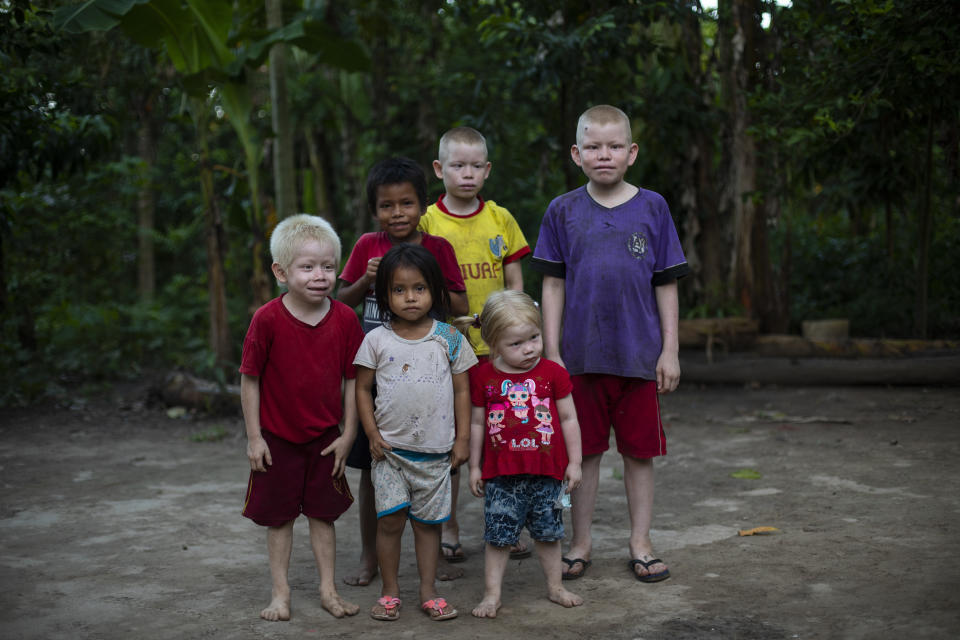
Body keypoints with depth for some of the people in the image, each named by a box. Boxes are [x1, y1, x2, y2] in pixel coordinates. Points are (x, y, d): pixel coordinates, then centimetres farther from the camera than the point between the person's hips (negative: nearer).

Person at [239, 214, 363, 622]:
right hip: (277, 438, -2)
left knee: (323, 514, 12)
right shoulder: (267, 320, -16)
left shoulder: (345, 319, -8)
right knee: (279, 517, 10)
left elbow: (352, 380, -1)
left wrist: (347, 434, -1)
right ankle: (280, 592, 23)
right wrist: (254, 437, -8)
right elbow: (249, 380, -9)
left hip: (325, 438, 2)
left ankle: (328, 589, 24)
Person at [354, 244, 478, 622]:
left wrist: (462, 438, 3)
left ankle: (428, 592, 18)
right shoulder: (377, 340, 0)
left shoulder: (449, 338, 1)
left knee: (429, 521, 8)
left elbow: (462, 389, 5)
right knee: (390, 518, -2)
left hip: (436, 450, 1)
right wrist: (372, 434, -3)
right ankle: (389, 592, 12)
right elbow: (363, 388, 5)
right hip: (390, 448, 0)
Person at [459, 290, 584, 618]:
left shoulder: (553, 373, -2)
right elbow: (477, 424, 4)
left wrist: (574, 462, 3)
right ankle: (492, 594, 14)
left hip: (546, 471, 1)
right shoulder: (483, 377, -3)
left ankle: (555, 587, 30)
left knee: (548, 533, 14)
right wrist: (474, 467, 6)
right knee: (498, 535, 3)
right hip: (501, 474, -1)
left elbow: (568, 419, 4)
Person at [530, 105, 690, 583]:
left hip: (639, 355, 0)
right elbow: (553, 286, 3)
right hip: (582, 355, 0)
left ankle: (640, 543, 22)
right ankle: (580, 543, 22)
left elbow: (666, 285, 4)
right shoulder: (563, 212, 2)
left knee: (640, 451, 8)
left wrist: (670, 350, 0)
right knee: (584, 451, 8)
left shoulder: (652, 208, 2)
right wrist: (551, 353, -2)